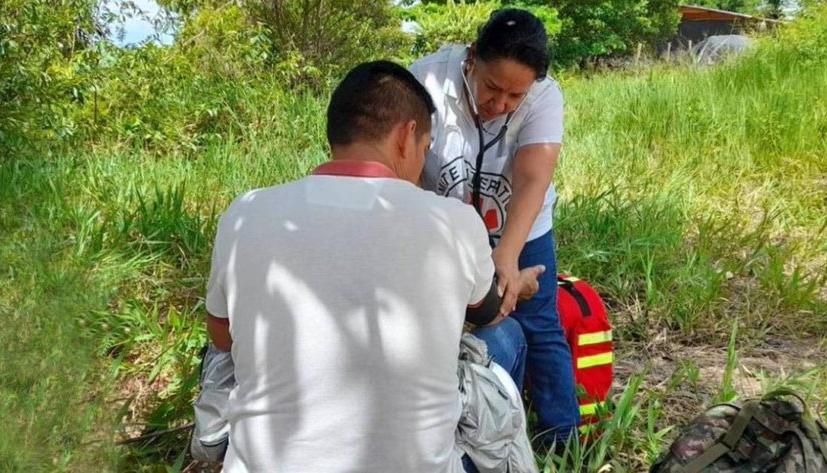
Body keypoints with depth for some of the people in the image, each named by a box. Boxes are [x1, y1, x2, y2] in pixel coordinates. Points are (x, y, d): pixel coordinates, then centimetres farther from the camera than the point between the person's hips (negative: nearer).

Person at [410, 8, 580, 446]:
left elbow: (533, 180, -37)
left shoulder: (544, 97, -24)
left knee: (539, 332, 6)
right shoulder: (428, 79, -27)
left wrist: (506, 255, -51)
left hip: (522, 235, 0)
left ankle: (563, 437, 22)